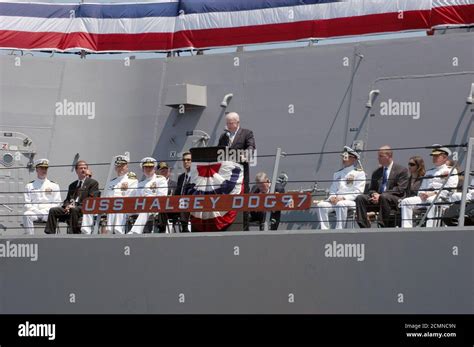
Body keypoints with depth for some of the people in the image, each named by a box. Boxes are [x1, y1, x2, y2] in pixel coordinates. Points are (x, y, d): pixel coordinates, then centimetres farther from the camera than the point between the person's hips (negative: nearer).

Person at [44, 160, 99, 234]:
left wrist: (76, 206, -15)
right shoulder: (72, 185, 27)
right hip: (70, 208, 6)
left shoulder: (93, 183, 8)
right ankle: (49, 234, -23)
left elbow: (91, 199, -4)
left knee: (74, 210, -39)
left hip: (83, 208, -6)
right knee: (53, 210, -16)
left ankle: (76, 233, -38)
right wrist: (67, 206, -3)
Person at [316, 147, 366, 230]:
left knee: (340, 204, -39)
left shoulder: (359, 173, 8)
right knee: (320, 205, -23)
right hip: (336, 200, 5)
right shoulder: (337, 174, 26)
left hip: (351, 201, -5)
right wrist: (332, 197, -1)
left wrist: (343, 198, -15)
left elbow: (358, 192, -2)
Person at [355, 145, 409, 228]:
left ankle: (384, 226, -36)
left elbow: (400, 189, -7)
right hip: (377, 199, 5)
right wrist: (374, 194, -6)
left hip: (395, 200, -5)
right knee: (360, 198, -19)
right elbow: (371, 189, 22)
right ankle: (364, 227, -25)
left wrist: (380, 196, -15)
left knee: (384, 197, -38)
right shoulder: (376, 173, 22)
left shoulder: (401, 170, 4)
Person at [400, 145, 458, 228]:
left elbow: (449, 189, -5)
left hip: (440, 198, -7)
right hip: (425, 198, 7)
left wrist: (433, 194, -15)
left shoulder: (450, 171, 10)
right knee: (406, 202, -15)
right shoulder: (429, 172, 32)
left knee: (432, 201, -42)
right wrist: (421, 194, 2)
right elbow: (422, 187, 28)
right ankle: (406, 229, -25)